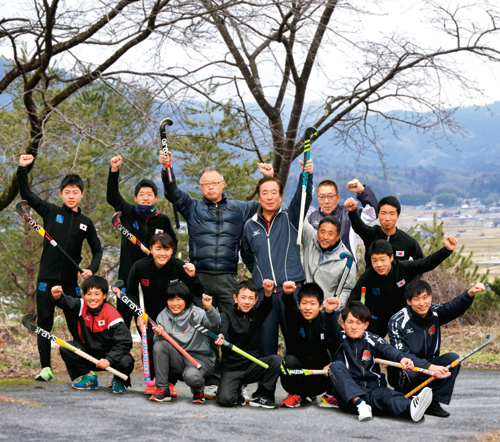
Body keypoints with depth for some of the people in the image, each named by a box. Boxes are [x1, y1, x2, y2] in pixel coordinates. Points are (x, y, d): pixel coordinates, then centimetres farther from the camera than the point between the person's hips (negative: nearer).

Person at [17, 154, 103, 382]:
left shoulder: (86, 223, 9)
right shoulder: (51, 212, 4)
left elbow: (97, 249, 16)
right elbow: (26, 194, 2)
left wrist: (92, 269, -2)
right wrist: (22, 169, -10)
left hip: (70, 280, 1)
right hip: (47, 278, -1)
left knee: (77, 325, 1)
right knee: (44, 323, 0)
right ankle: (46, 368, 5)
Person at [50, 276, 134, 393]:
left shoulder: (111, 314, -21)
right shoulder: (82, 306, -6)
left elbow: (124, 342, -25)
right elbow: (68, 302, -27)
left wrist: (109, 359, -35)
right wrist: (58, 297, -51)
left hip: (110, 353, -5)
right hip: (89, 351, 5)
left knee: (126, 362, -34)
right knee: (65, 349, -14)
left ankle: (119, 380, 5)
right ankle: (89, 378, 4)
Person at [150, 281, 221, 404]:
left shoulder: (197, 313, -8)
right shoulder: (163, 316, 6)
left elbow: (215, 324, -26)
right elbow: (159, 340, 1)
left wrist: (209, 309, -44)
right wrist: (159, 334, -22)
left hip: (199, 358, -4)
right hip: (177, 359, 4)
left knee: (191, 376, -36)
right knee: (159, 345, -21)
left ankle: (198, 390, 6)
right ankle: (162, 389, -13)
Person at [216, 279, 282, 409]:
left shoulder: (256, 315, 8)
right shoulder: (227, 315, 0)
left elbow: (266, 307, -14)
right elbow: (223, 328, -23)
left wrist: (268, 292, -38)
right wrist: (221, 336, -48)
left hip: (253, 365, 3)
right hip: (231, 367, -3)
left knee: (276, 359, -24)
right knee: (225, 399, -26)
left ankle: (261, 395, -7)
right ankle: (237, 392, 12)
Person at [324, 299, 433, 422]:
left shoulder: (372, 340, 11)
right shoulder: (340, 340, 10)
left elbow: (388, 349, -10)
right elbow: (331, 330, -13)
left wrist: (402, 358, -35)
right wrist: (329, 312, -36)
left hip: (373, 389, 0)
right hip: (348, 395, 0)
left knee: (385, 395, -33)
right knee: (336, 366, -25)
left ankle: (411, 407, -68)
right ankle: (360, 404, -44)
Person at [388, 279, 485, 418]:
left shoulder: (435, 313, -3)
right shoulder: (398, 322, -17)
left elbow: (454, 307, -22)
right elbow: (402, 355, -25)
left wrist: (470, 293, -44)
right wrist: (429, 367, -39)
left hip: (429, 365, 5)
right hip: (404, 371, -5)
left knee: (453, 358, -18)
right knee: (412, 373, -38)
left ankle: (434, 403, -14)